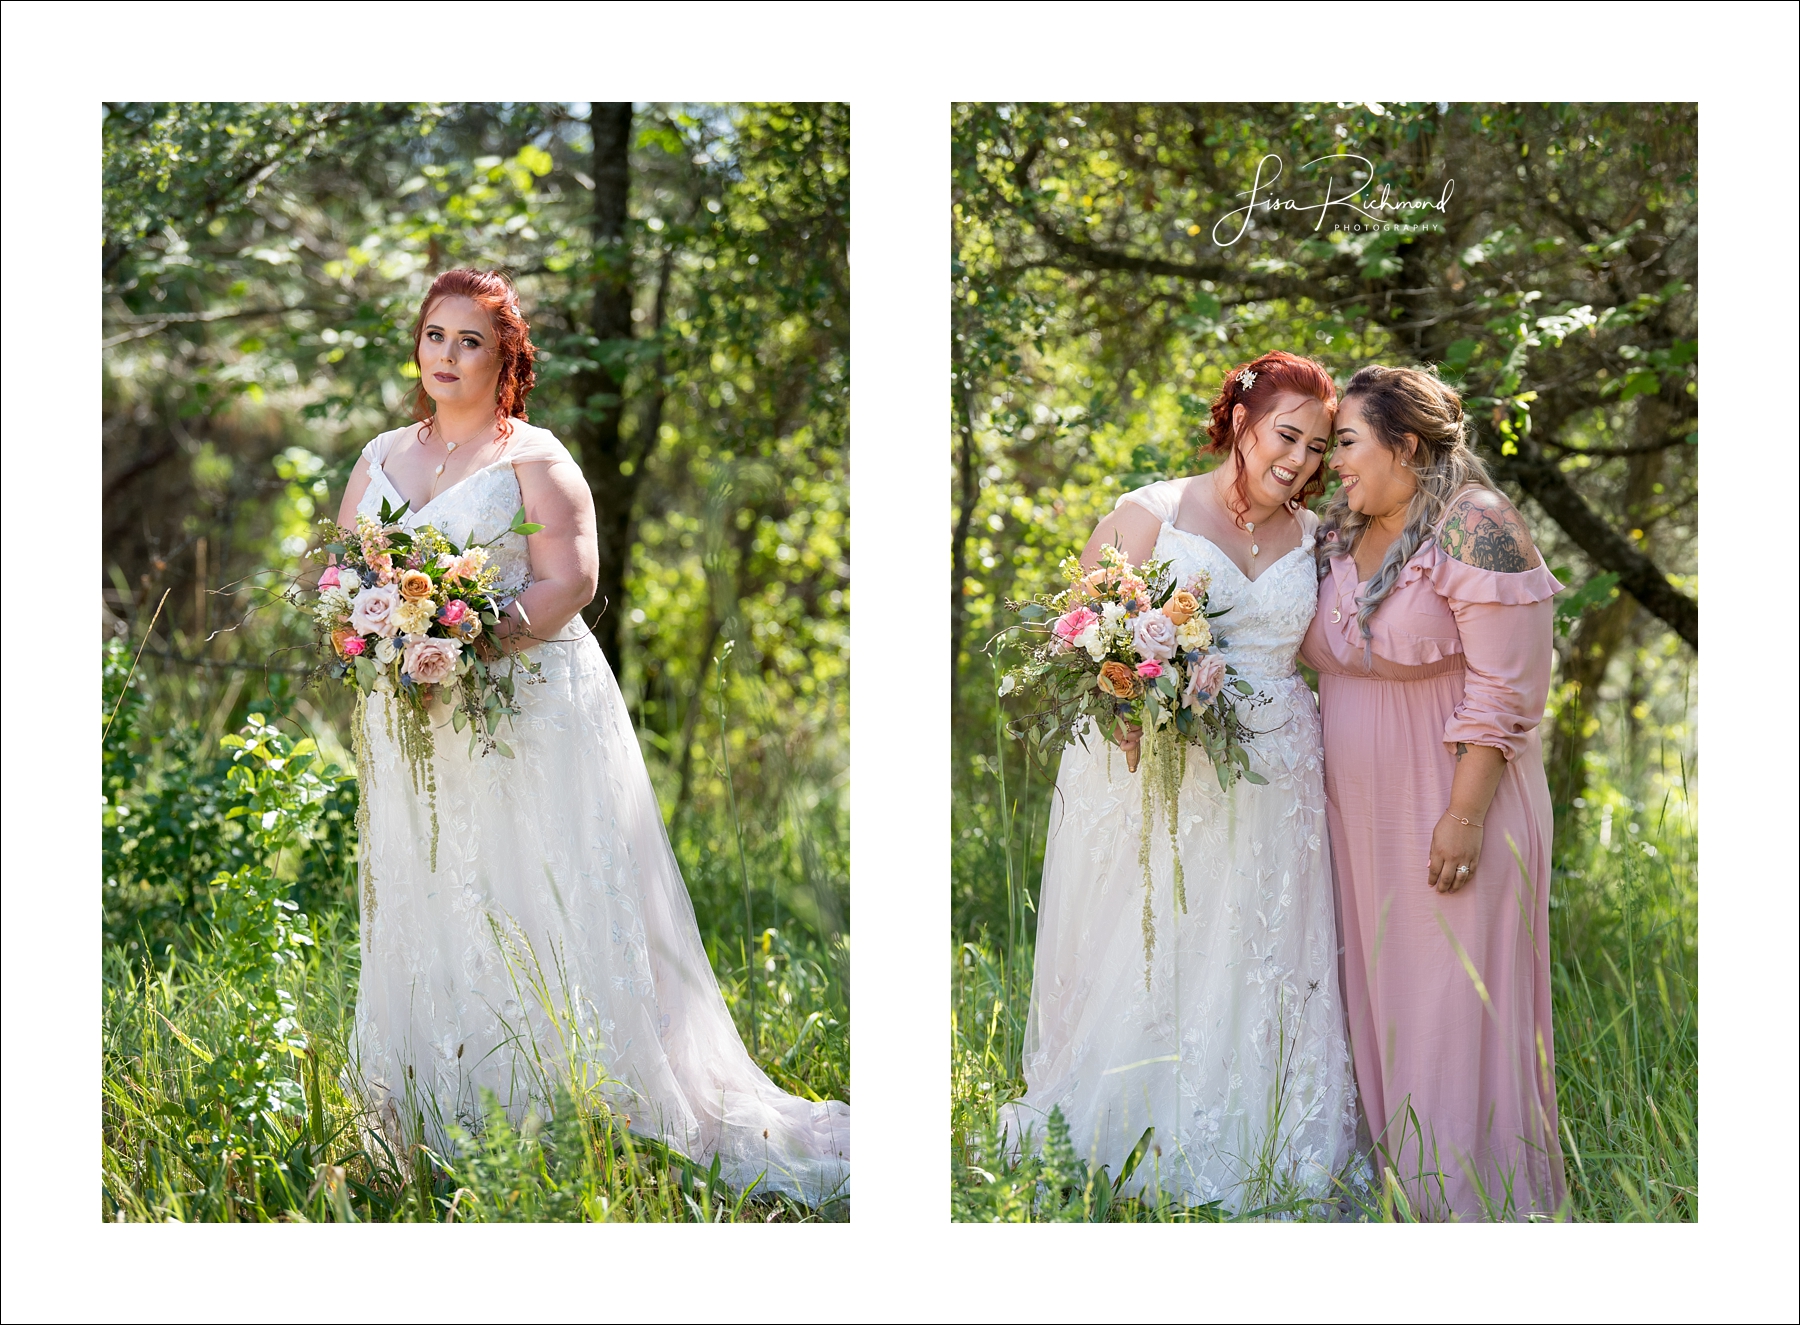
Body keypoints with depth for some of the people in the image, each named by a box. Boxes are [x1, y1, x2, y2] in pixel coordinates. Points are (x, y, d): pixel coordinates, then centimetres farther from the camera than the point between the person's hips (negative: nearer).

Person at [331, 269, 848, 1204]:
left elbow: (569, 580, -9)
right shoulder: (381, 458, 16)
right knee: (427, 918, 3)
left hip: (531, 713, -5)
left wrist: (479, 639, -23)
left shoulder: (534, 459, 0)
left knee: (548, 918, -6)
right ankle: (448, 1129, 8)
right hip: (415, 723, 5)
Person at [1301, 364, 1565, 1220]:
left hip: (1449, 808, -7)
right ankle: (1393, 1185, 17)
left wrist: (1465, 818, -20)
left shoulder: (1474, 529, -13)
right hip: (1361, 818, 7)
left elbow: (1503, 691, -16)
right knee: (1376, 1002, 9)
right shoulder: (1340, 538, 11)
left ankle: (1472, 1206, 6)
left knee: (1452, 1007, -3)